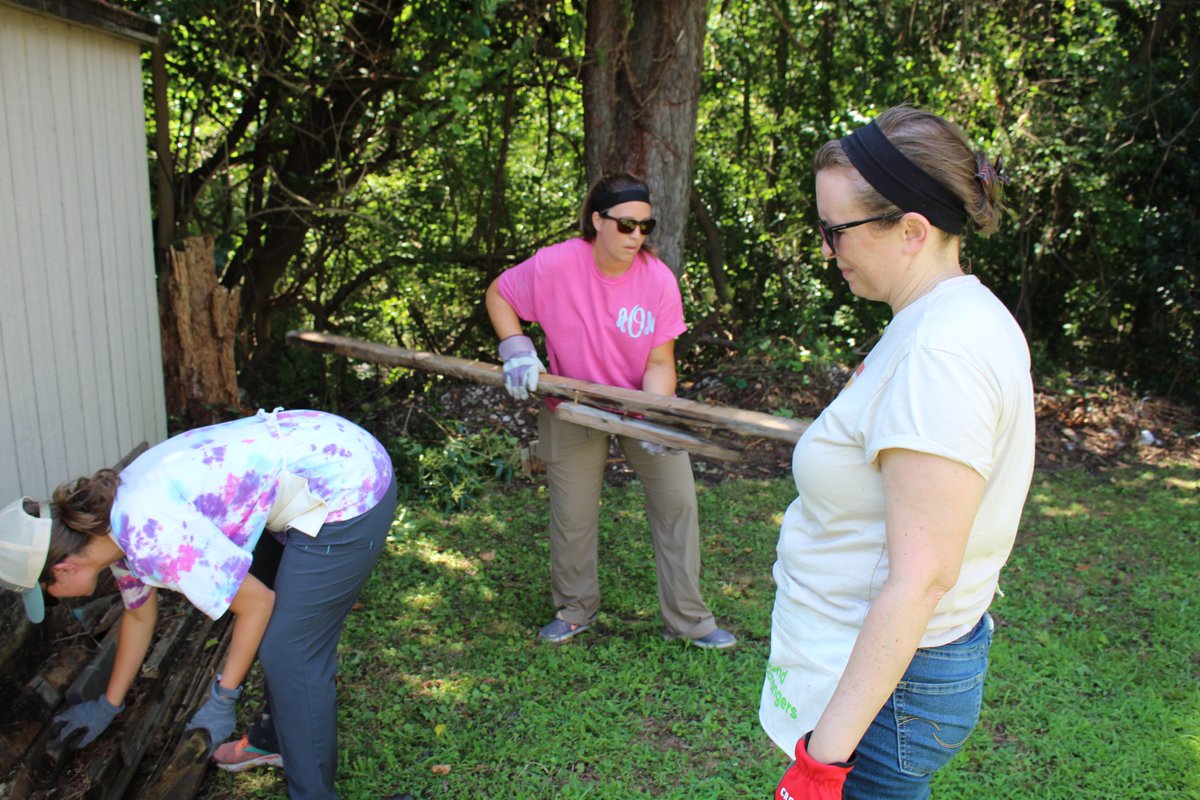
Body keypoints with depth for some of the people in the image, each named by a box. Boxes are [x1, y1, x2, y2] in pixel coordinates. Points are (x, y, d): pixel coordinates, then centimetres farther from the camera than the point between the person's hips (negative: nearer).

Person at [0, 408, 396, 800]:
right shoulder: (116, 526, 7)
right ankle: (275, 739, 46)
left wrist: (222, 700, 0)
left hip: (347, 488, -10)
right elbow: (139, 616, 25)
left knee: (292, 654, 1)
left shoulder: (152, 537, -22)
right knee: (280, 631, 24)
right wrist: (107, 706, 36)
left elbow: (257, 603, -12)